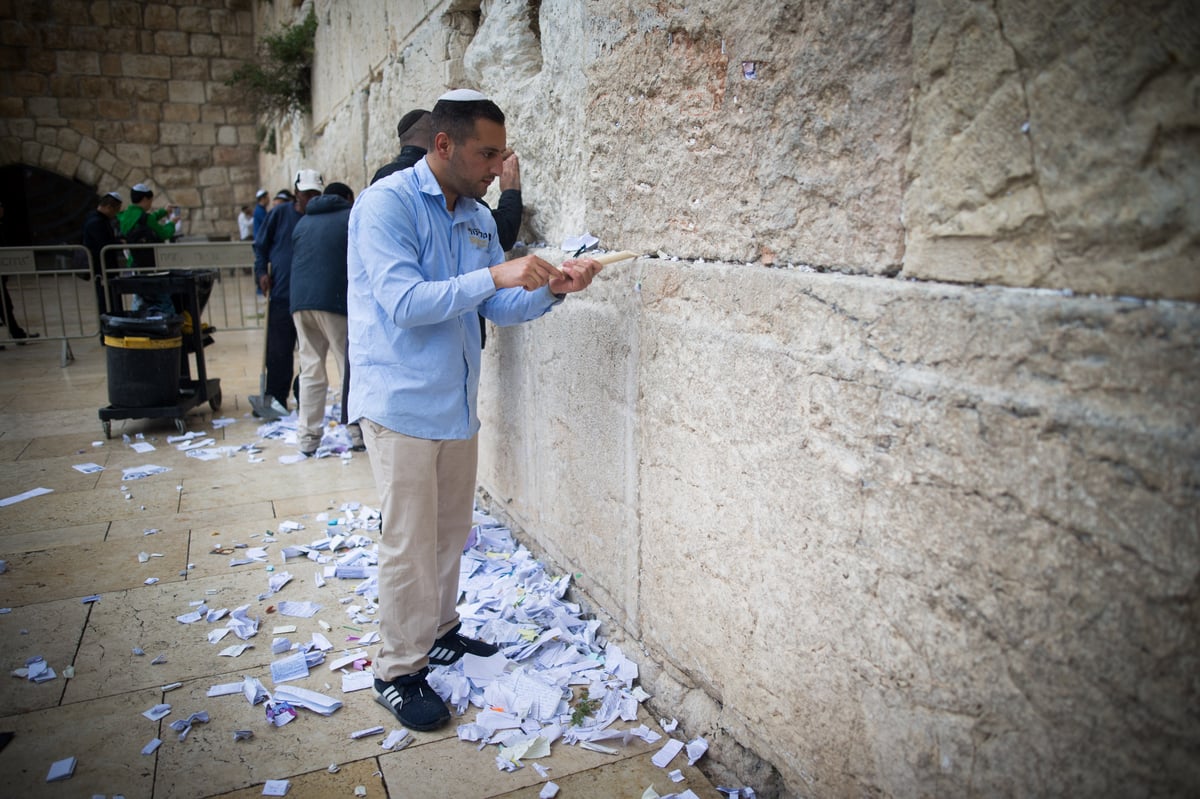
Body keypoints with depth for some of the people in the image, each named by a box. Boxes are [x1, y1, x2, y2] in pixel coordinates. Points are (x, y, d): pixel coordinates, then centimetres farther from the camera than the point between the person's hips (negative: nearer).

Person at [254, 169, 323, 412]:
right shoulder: (280, 213, 3)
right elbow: (260, 246, 10)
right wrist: (262, 272, -3)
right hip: (281, 296, 0)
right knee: (278, 353, 3)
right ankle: (276, 401, 14)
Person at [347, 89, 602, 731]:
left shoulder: (478, 218, 10)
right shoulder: (386, 204, -14)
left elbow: (499, 307, 9)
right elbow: (404, 303, -24)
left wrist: (549, 290, -9)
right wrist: (494, 275, -29)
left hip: (456, 402, 8)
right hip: (401, 402, -7)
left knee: (449, 530, 18)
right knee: (409, 542, 0)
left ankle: (437, 632, 38)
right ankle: (398, 671, 17)